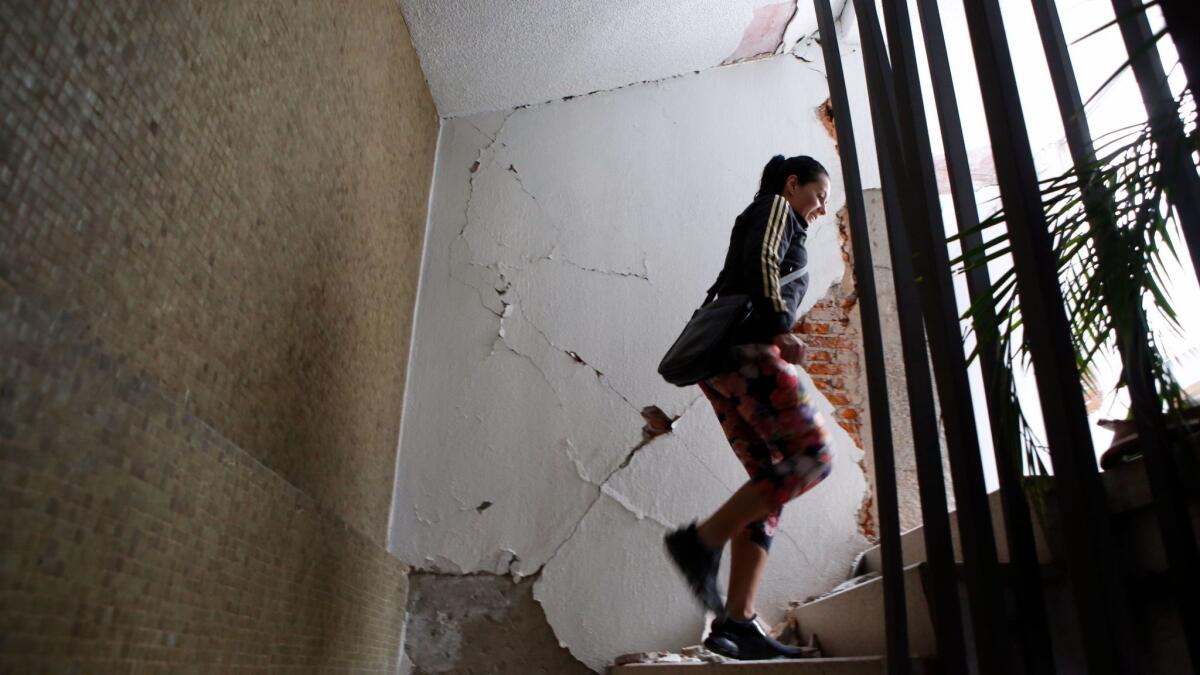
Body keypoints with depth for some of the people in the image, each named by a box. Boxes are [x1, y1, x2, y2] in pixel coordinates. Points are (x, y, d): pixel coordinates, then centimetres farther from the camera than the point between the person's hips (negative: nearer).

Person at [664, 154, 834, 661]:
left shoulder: (778, 230, 35)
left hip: (724, 360, 9)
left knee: (771, 484, 1)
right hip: (746, 348, -9)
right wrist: (780, 328, -19)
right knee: (812, 455, -14)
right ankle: (700, 542, -16)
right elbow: (760, 259, -11)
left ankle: (736, 621, -5)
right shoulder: (775, 207, 10)